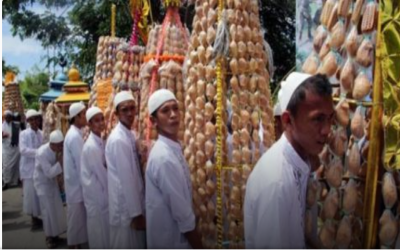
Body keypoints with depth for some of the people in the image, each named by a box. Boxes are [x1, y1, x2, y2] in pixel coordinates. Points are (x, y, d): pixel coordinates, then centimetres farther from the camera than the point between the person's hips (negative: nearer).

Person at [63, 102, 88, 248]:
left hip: (75, 181, 10)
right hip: (77, 183, -10)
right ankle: (75, 246, 14)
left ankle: (76, 244, 30)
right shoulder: (75, 136, -22)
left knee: (77, 216, 18)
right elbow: (81, 164, -21)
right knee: (77, 216, 2)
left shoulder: (74, 133, 9)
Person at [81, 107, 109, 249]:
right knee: (99, 230, 5)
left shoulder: (99, 142, 6)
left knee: (102, 229, 19)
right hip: (97, 194, -8)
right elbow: (101, 173, -18)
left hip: (100, 192, 8)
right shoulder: (92, 146, -22)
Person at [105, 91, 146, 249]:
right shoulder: (118, 140, -20)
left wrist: (138, 210, 15)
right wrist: (136, 213, -18)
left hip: (133, 204, 9)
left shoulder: (129, 135, 8)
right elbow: (126, 180, -21)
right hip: (126, 208, -9)